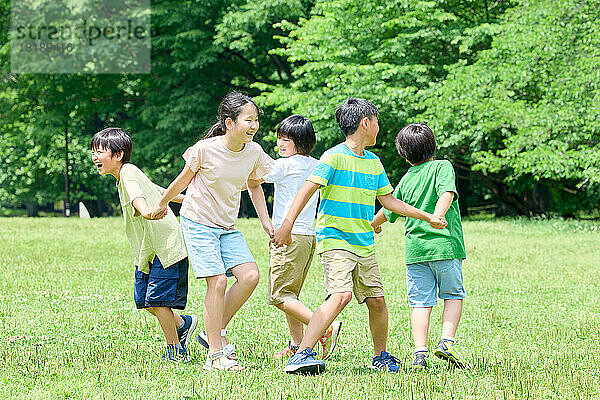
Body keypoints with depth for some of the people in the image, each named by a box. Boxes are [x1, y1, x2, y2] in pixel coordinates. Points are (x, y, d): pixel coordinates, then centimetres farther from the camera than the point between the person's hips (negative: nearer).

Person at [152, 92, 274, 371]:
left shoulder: (254, 152, -4)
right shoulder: (206, 149, -18)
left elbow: (254, 185, 16)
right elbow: (184, 179, -1)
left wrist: (265, 221, 9)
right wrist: (161, 205, 12)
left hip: (227, 227, 5)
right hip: (198, 223, -5)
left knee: (250, 275, -11)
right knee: (217, 282, -15)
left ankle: (215, 332, 6)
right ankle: (216, 355, -8)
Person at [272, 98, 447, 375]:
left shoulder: (373, 162, 14)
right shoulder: (335, 157, -8)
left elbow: (388, 200, 23)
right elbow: (307, 190, -13)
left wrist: (428, 217, 25)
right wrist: (287, 225, -22)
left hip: (365, 245, 7)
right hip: (335, 240, -7)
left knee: (376, 300, 6)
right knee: (341, 295, -24)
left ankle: (381, 357, 27)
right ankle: (301, 355, -26)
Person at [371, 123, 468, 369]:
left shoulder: (406, 180, 14)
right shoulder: (442, 167, 3)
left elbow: (388, 211, 26)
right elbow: (447, 193, -18)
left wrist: (372, 226, 45)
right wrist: (437, 217, -28)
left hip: (414, 248, 3)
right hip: (445, 245, -3)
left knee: (421, 302, 3)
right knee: (453, 295, 10)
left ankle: (420, 353, -6)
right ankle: (447, 342, -7)